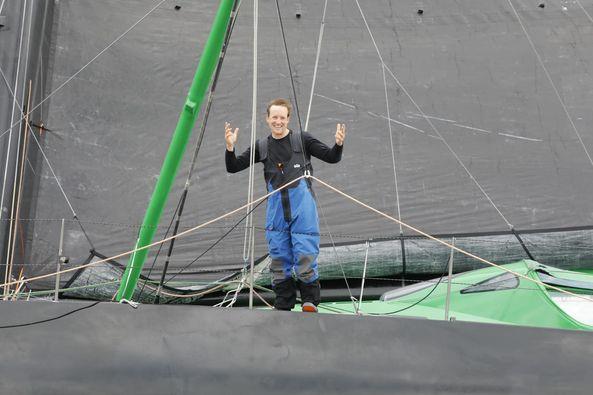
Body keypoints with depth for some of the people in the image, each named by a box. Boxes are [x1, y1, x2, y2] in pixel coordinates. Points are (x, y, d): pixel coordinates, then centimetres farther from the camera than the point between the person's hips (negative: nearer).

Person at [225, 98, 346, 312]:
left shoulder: (302, 139, 5)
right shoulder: (261, 146, 13)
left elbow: (331, 158, 4)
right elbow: (233, 167, 11)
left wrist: (338, 144, -16)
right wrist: (230, 147, -7)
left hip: (301, 204, -3)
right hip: (276, 207, 3)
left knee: (305, 254, -8)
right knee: (279, 258, 6)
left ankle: (310, 300, 8)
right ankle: (283, 306, 16)